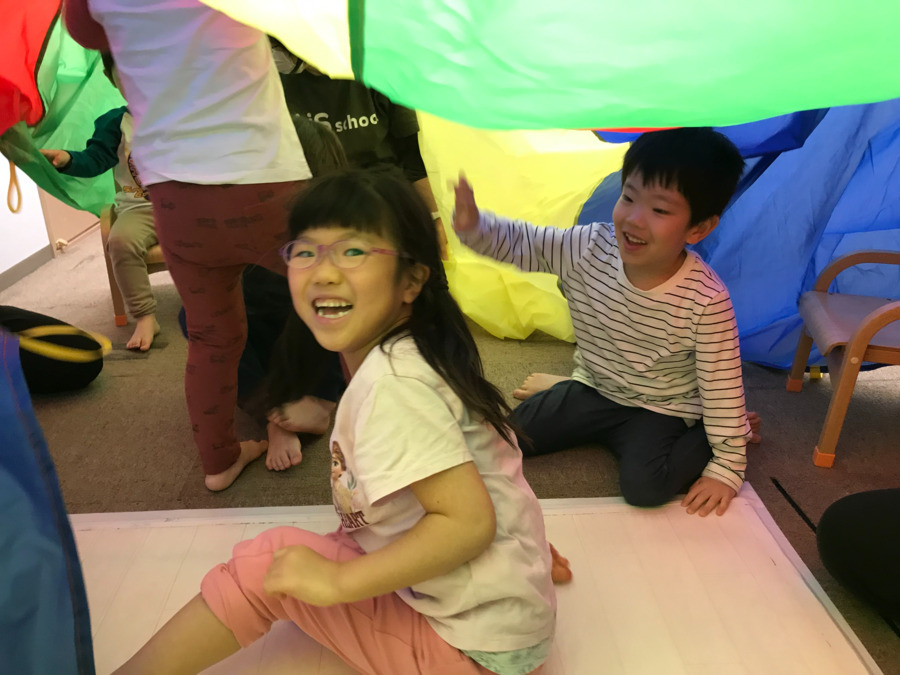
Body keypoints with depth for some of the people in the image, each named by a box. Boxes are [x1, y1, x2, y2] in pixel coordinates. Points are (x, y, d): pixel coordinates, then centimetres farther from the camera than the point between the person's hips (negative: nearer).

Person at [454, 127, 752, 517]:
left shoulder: (706, 301, -27)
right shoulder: (589, 249, -18)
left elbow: (721, 384, -19)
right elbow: (518, 242, -10)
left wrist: (727, 467, -13)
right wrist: (472, 225, -32)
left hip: (659, 409, -3)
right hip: (591, 390, 4)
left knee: (644, 485, -28)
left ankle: (721, 432, 1)